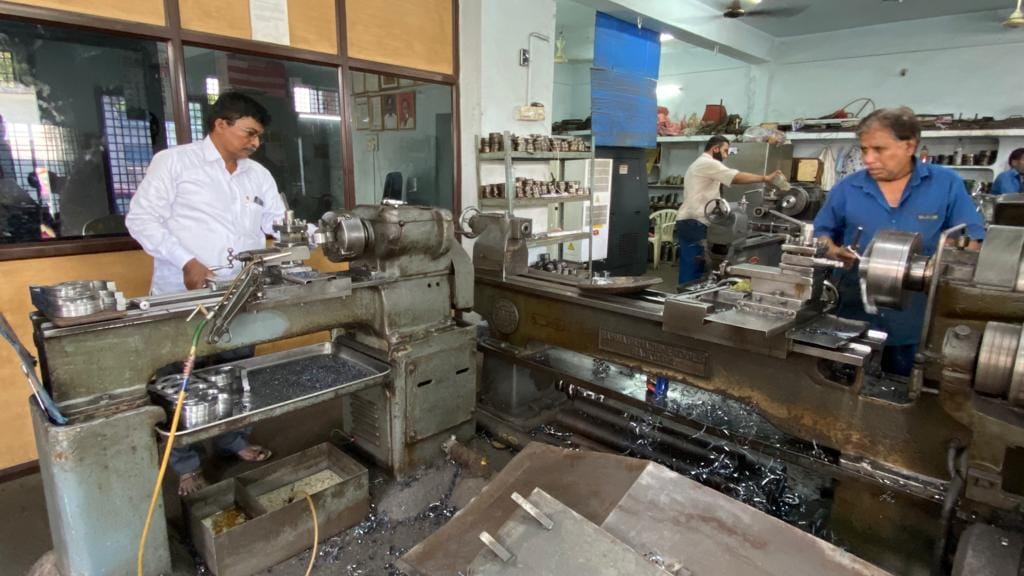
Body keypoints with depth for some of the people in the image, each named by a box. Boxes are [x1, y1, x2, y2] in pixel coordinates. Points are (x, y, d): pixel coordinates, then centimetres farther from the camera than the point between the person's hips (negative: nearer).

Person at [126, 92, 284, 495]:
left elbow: (282, 223, 12)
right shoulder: (174, 162, -5)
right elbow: (141, 218, -9)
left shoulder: (258, 175, 12)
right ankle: (186, 466, 23)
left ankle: (233, 439, 37)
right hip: (182, 298, -5)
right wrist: (185, 262, -20)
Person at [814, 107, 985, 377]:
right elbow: (822, 233, 9)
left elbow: (971, 240, 1)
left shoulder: (947, 183, 0)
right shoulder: (847, 188, 1)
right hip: (855, 318, 1)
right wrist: (833, 251, -11)